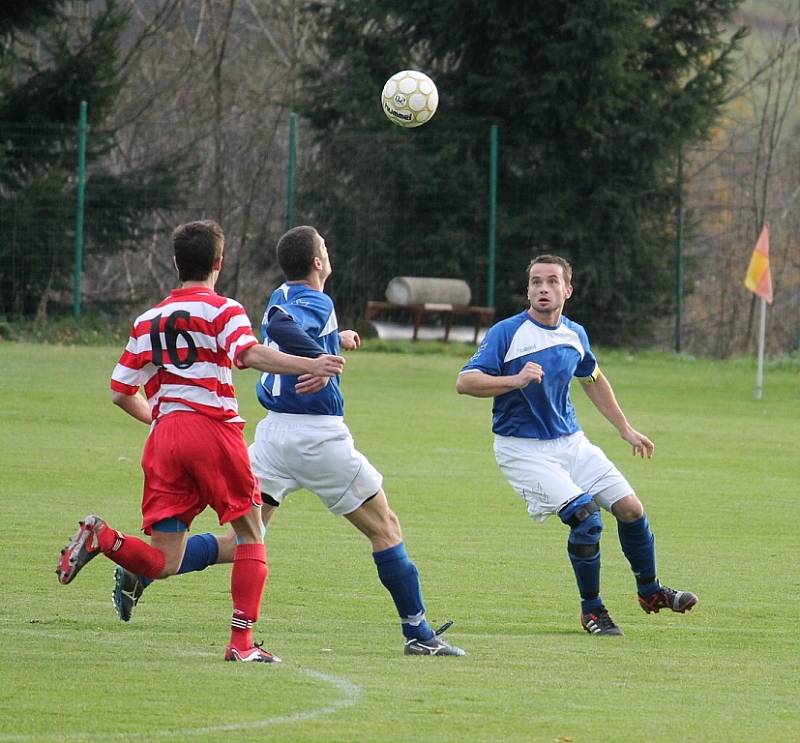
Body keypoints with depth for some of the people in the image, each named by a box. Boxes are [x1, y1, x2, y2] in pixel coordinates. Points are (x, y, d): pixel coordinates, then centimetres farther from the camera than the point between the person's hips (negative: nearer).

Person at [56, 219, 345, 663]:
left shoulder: (149, 321, 19)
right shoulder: (222, 310, 2)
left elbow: (121, 394, 18)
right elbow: (250, 354, -19)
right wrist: (309, 366, -26)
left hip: (164, 439, 4)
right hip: (215, 429, -4)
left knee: (163, 562, 4)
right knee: (250, 534, 10)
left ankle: (102, 538, -22)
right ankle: (242, 641, 1)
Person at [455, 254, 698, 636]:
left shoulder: (575, 335, 4)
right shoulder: (507, 333, -14)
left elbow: (593, 380, 24)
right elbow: (465, 382, -21)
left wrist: (625, 429, 25)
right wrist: (516, 379, -36)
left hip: (571, 442, 6)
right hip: (523, 449, -6)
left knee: (630, 508, 1)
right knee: (586, 517, -20)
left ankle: (650, 591, 24)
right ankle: (591, 610, -2)